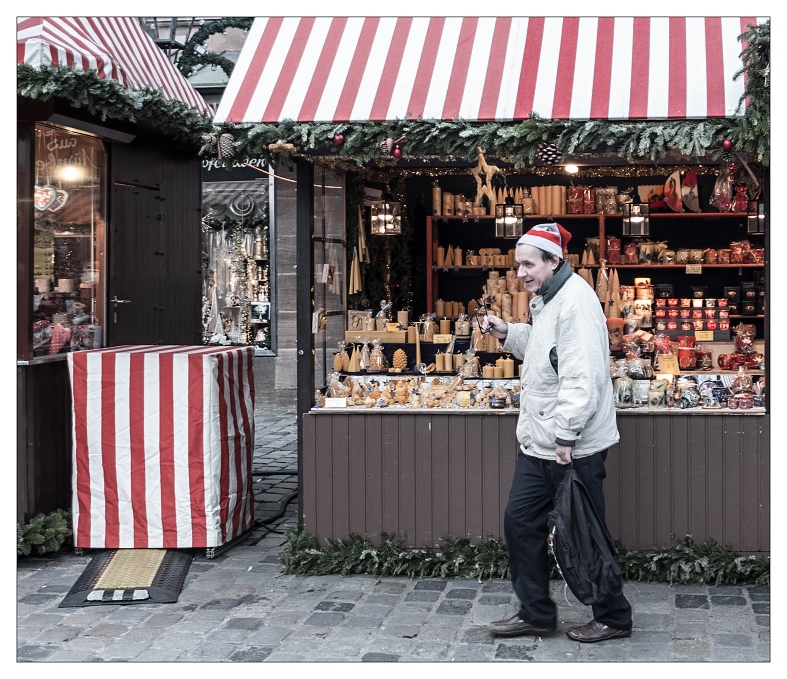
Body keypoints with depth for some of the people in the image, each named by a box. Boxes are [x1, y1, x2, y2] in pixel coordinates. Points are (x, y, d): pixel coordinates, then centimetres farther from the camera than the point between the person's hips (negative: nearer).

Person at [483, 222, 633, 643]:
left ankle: (614, 618, 19)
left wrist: (566, 435, -27)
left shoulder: (576, 301, -19)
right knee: (521, 521, 11)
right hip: (538, 442, 10)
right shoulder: (544, 299, 13)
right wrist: (509, 333, 10)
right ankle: (536, 613, 23)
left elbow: (582, 376, -25)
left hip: (574, 446, -10)